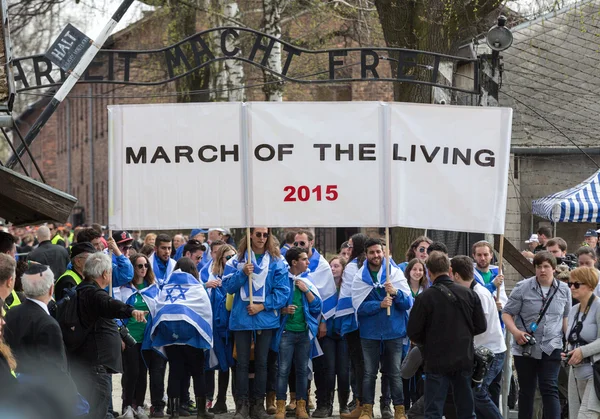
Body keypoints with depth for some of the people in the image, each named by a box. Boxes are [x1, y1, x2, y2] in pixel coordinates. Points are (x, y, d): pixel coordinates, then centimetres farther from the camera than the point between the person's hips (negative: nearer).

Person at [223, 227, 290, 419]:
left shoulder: (276, 262, -1)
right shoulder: (237, 260, 3)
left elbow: (282, 292, -5)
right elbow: (227, 286, -1)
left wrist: (262, 306, -13)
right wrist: (242, 273, -16)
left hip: (266, 317, 0)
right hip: (241, 317, 0)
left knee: (261, 362, 7)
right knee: (242, 362, 3)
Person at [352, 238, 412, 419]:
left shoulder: (396, 273, -2)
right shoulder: (360, 277, -3)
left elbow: (408, 303, -6)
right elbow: (359, 306, -12)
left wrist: (395, 292, -25)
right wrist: (380, 304, -26)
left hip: (394, 330, 0)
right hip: (369, 331, 0)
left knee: (395, 373, 5)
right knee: (369, 373, 7)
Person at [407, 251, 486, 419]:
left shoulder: (425, 297, -12)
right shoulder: (469, 294, -1)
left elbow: (414, 333, -9)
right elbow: (481, 326, 5)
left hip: (437, 361, -4)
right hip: (464, 360, 4)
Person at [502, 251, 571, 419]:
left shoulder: (564, 290, 5)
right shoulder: (523, 287, -4)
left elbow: (566, 317, 17)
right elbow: (507, 313, -2)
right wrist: (515, 331, -19)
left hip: (551, 348, 0)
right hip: (525, 348, 0)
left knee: (550, 389, -9)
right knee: (526, 391, 10)